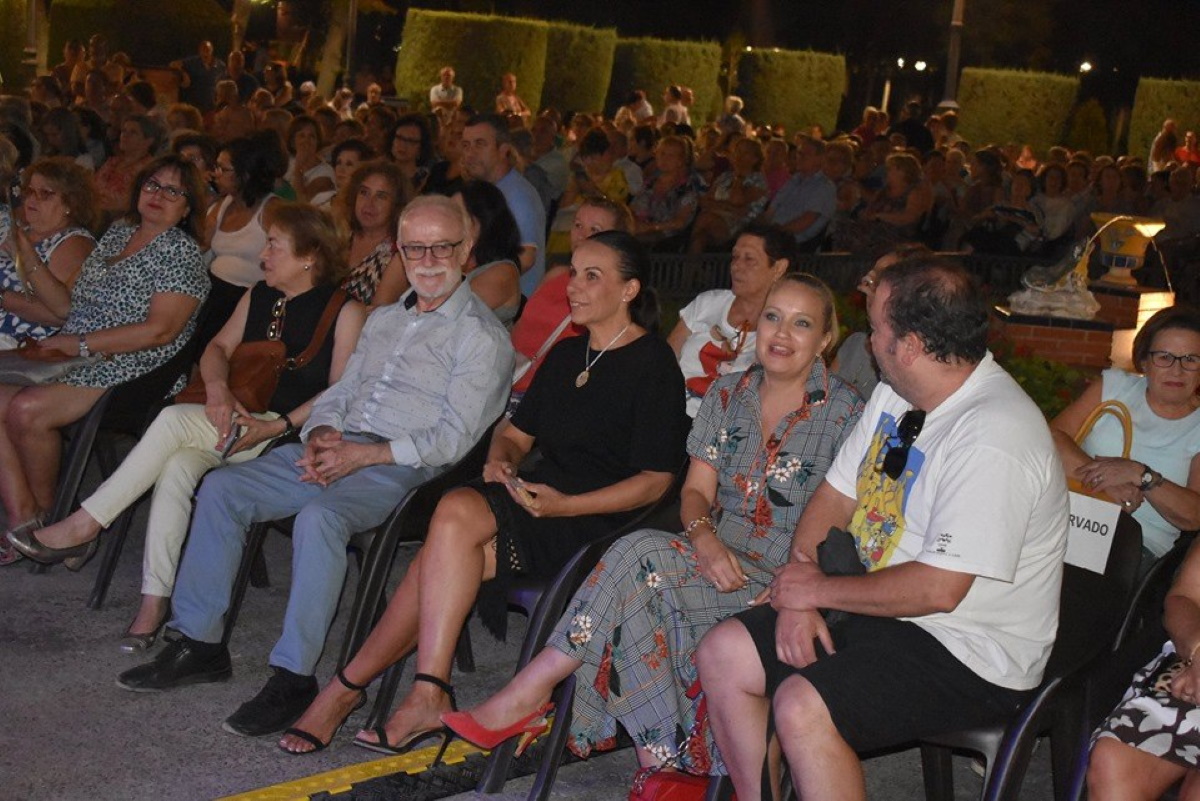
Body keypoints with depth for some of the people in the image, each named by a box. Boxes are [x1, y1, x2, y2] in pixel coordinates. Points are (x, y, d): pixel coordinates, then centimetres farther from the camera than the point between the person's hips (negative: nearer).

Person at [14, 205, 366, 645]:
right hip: (240, 420, 6)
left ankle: (86, 523, -15)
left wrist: (277, 427, -20)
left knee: (176, 419, -26)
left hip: (293, 435, -6)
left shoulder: (345, 310, -4)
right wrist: (217, 388, -5)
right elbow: (218, 348, 18)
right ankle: (155, 599, -26)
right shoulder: (259, 296, 18)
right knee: (178, 463, -27)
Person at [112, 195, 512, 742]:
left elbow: (454, 436, -11)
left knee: (319, 516, -36)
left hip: (401, 468, -8)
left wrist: (363, 455, -18)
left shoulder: (481, 335, -2)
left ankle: (295, 675, -28)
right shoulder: (383, 319, 23)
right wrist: (320, 435, -2)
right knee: (221, 488, -8)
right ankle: (199, 642, -3)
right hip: (334, 451, 8)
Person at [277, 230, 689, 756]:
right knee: (455, 530, -26)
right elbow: (517, 431, 25)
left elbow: (655, 481, -9)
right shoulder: (566, 354, 20)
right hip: (537, 500, 7)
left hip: (600, 519, -7)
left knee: (457, 512, -29)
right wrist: (500, 459, 0)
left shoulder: (653, 364, -4)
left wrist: (564, 506, -19)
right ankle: (427, 698, -24)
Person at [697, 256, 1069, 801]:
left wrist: (818, 590, -14)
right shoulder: (896, 394, 6)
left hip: (971, 654, -9)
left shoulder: (993, 437, -25)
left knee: (802, 707, -28)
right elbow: (834, 497, 11)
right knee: (723, 653, 1)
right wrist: (795, 595, -6)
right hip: (878, 609, 9)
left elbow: (939, 590, -27)